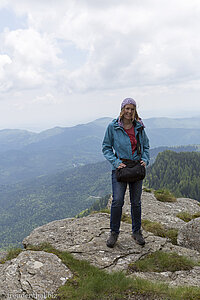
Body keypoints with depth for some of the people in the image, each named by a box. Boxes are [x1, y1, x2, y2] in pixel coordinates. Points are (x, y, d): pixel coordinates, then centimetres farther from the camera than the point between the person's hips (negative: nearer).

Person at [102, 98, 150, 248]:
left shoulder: (139, 127, 4)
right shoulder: (113, 127, -5)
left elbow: (146, 146, 15)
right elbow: (106, 147, 0)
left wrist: (145, 159, -3)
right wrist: (115, 162, -13)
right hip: (120, 168, -3)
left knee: (136, 202, 9)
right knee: (117, 201, -9)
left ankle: (137, 231, 27)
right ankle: (114, 232, 11)